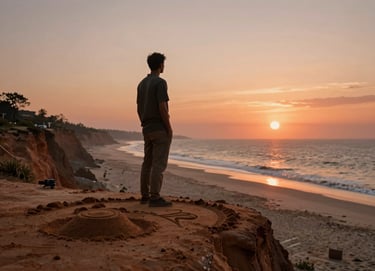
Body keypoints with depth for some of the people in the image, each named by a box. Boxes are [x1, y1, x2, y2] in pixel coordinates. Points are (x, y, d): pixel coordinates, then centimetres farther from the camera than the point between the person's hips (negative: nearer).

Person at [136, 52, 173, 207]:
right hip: (160, 129, -8)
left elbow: (139, 109, 15)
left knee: (148, 163, 11)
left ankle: (145, 196, 15)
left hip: (147, 129, 8)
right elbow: (162, 108, -20)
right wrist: (169, 129, -13)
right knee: (159, 164, -7)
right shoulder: (160, 82, -12)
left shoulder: (141, 84, 14)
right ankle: (155, 198, -7)